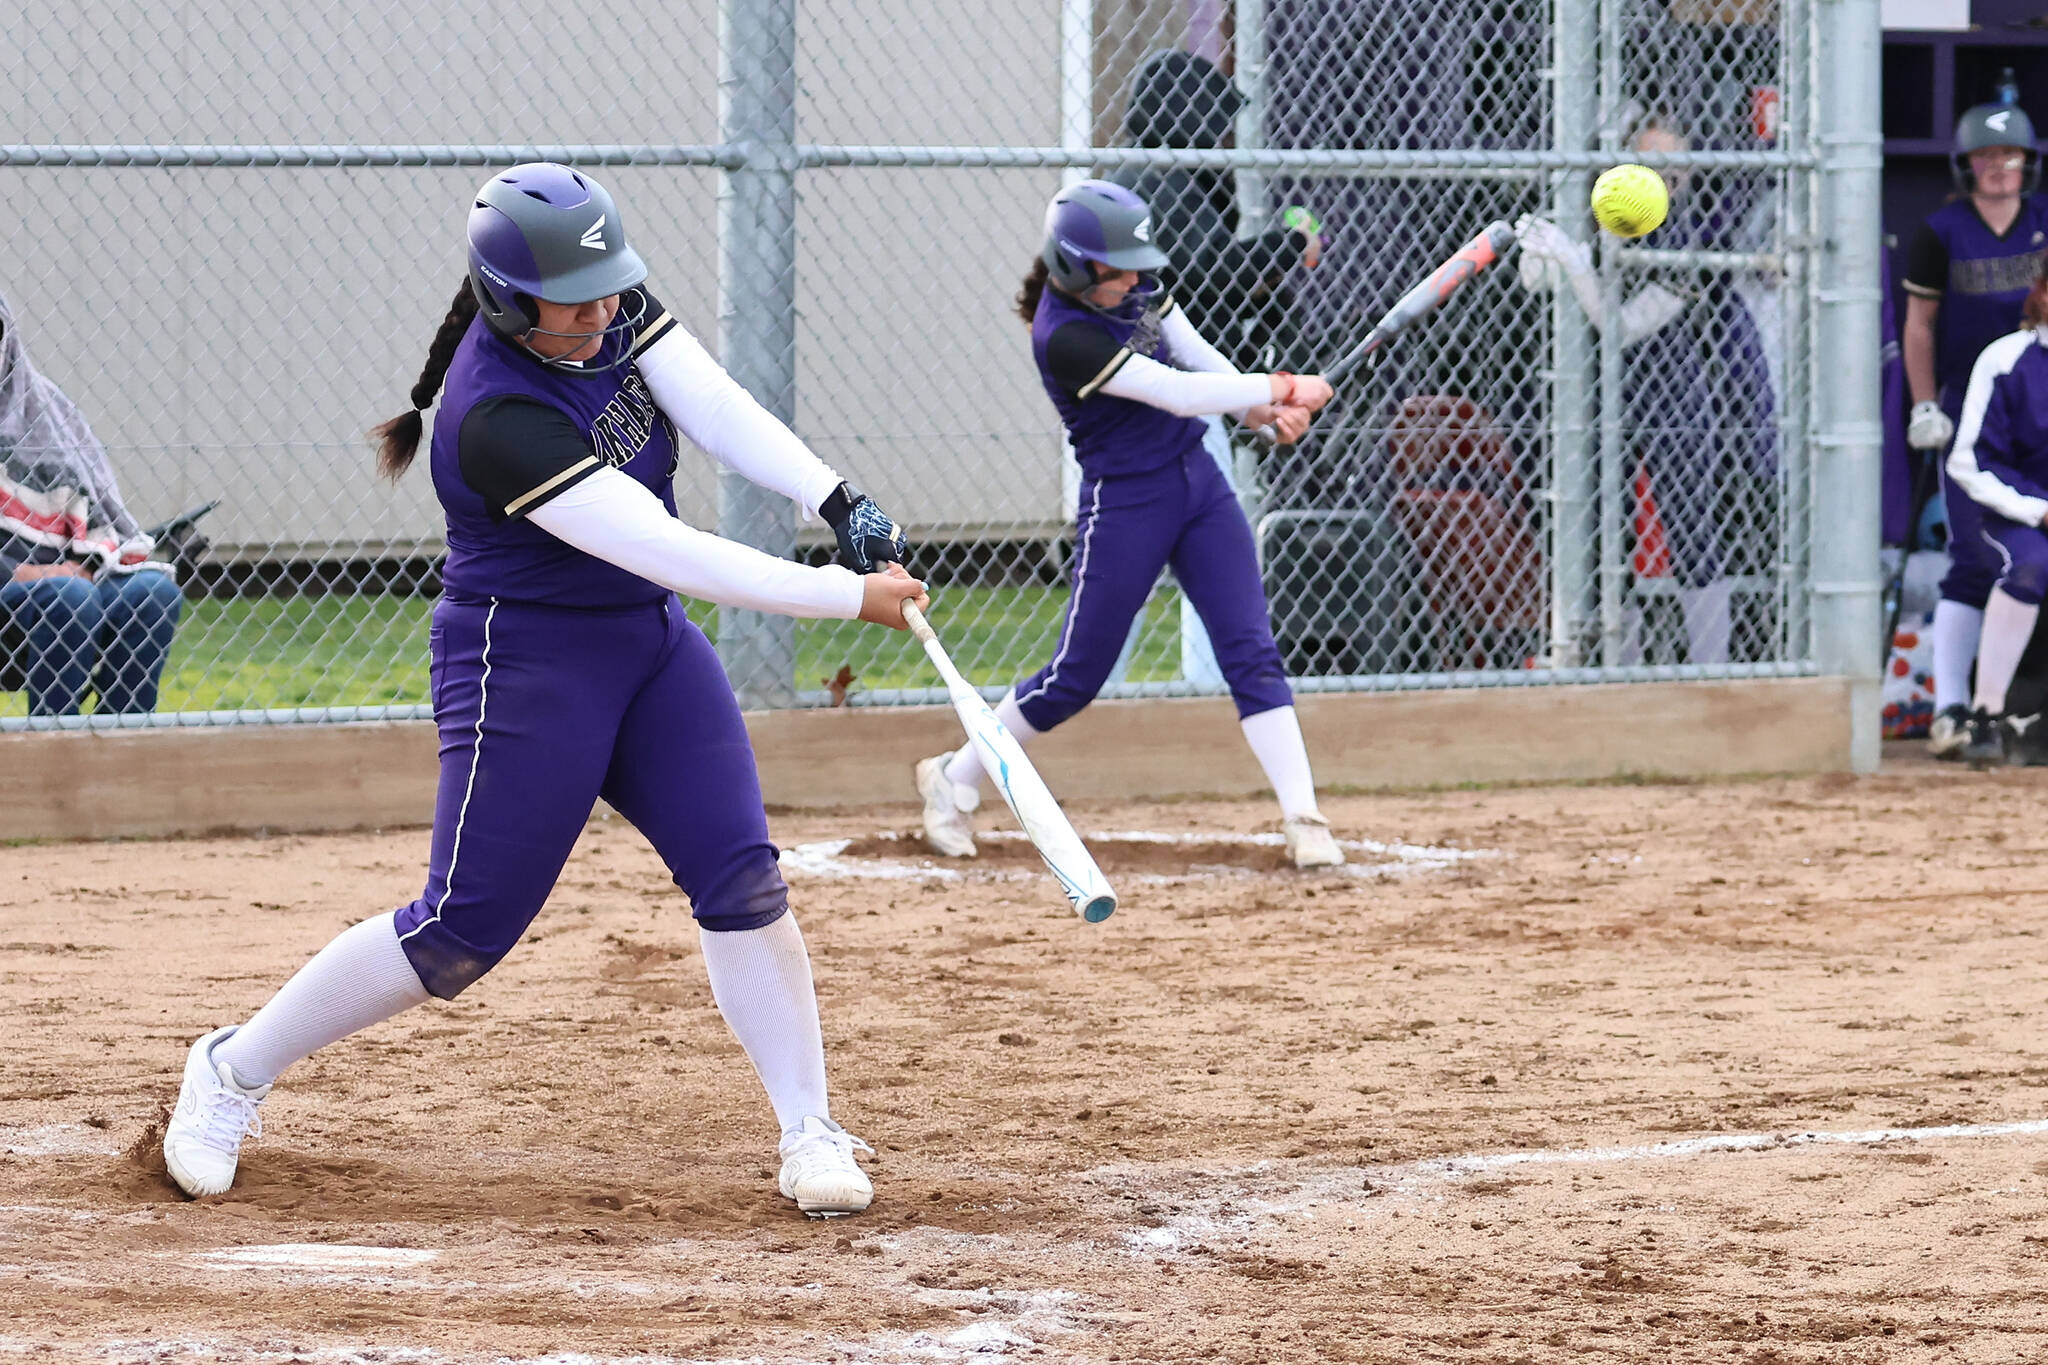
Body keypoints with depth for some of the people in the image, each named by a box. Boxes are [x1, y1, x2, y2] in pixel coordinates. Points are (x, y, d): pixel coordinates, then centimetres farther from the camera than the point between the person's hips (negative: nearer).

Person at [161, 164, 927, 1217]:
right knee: (464, 928, -5)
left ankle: (809, 1133, 3)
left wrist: (838, 502, -31)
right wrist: (850, 598, -30)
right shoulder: (498, 418, -29)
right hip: (528, 660, -7)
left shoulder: (612, 309, -6)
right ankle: (233, 1072, 11)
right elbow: (661, 546, -31)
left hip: (650, 639, 7)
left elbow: (719, 411, -14)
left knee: (741, 879, -4)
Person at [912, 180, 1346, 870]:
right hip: (1124, 503, -7)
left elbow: (1196, 354, 8)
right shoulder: (1065, 336, -25)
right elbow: (1177, 393, -27)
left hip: (1197, 482, 7)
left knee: (1252, 651, -3)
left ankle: (1304, 820, -5)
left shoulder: (1134, 285, -1)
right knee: (1076, 676, 3)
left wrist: (1262, 408, -9)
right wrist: (1280, 389, -19)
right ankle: (954, 779, 23)